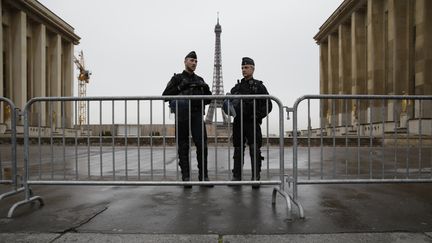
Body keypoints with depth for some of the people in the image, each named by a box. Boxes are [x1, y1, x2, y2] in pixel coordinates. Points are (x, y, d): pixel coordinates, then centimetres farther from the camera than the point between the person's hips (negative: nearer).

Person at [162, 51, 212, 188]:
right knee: (183, 147, 0)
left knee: (202, 145, -6)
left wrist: (206, 90, -1)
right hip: (182, 115, -2)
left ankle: (203, 175, 3)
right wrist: (180, 87, -9)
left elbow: (208, 100, 19)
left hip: (197, 115, 2)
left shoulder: (200, 80, 21)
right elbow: (165, 95, 2)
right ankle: (186, 177, 7)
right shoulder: (177, 78, 11)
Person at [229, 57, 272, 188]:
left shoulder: (259, 86, 5)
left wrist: (258, 116, -10)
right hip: (238, 123, 4)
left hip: (253, 123, -3)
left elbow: (268, 105, 2)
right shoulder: (237, 87, 15)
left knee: (255, 151, -5)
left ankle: (256, 178, 0)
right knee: (238, 150, 8)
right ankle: (236, 177, 15)